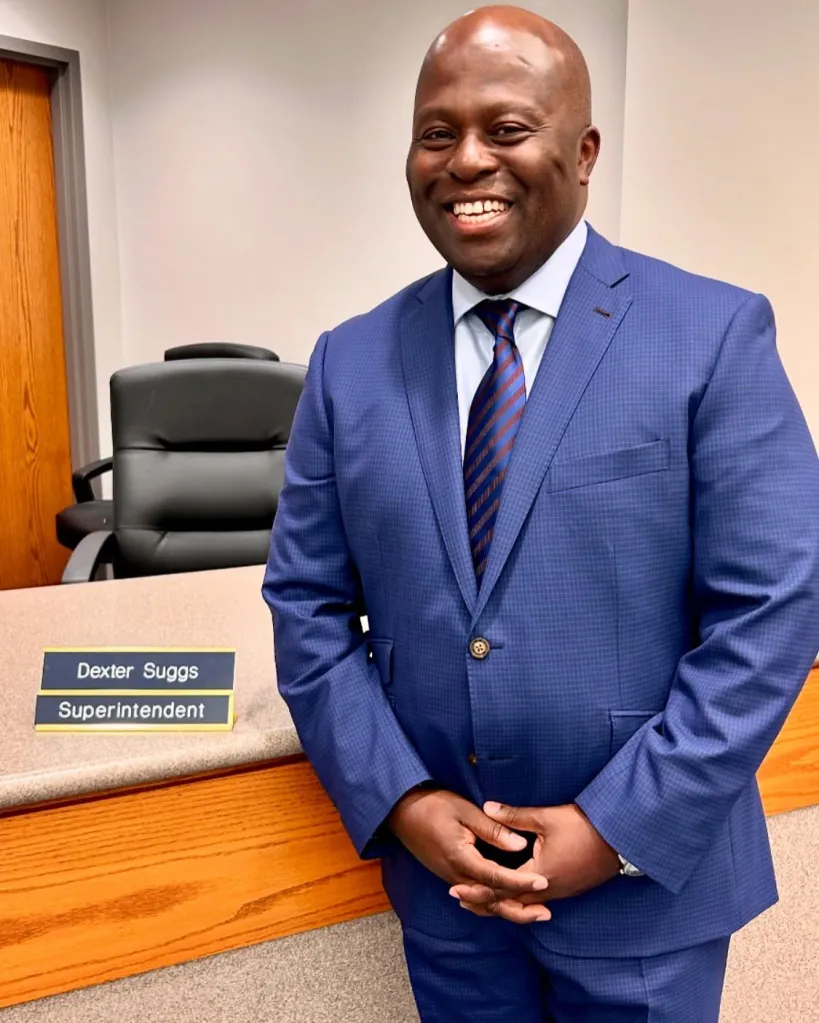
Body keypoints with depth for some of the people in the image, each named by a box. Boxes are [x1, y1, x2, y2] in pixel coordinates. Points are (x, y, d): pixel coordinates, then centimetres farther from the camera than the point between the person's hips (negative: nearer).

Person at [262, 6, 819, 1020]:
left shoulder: (716, 335, -10)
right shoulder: (351, 361, -1)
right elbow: (307, 604, 0)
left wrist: (616, 827, -14)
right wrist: (398, 801, -9)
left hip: (648, 876, -2)